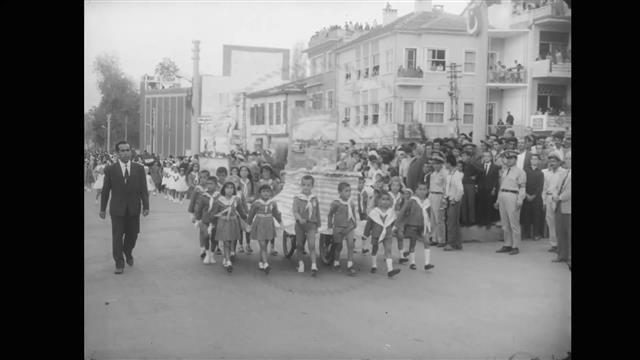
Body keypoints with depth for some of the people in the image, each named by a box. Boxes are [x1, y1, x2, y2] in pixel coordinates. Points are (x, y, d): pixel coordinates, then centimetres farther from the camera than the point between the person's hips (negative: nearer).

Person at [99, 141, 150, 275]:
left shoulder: (139, 169, 2)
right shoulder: (110, 170, -2)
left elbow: (143, 189, 1)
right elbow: (105, 191, 3)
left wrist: (146, 206, -6)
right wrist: (103, 209, 5)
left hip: (134, 209, 2)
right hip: (117, 209, -2)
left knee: (132, 235, 10)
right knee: (117, 236, -2)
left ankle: (128, 253, 39)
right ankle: (119, 263, 10)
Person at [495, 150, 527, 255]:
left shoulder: (520, 172, -1)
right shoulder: (504, 171, 18)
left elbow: (522, 188, -7)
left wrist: (520, 201, -16)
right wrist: (498, 200, 16)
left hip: (513, 197, -7)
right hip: (502, 197, 7)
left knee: (514, 224, -5)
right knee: (505, 224, 9)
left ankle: (515, 247, 0)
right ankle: (507, 245, 16)